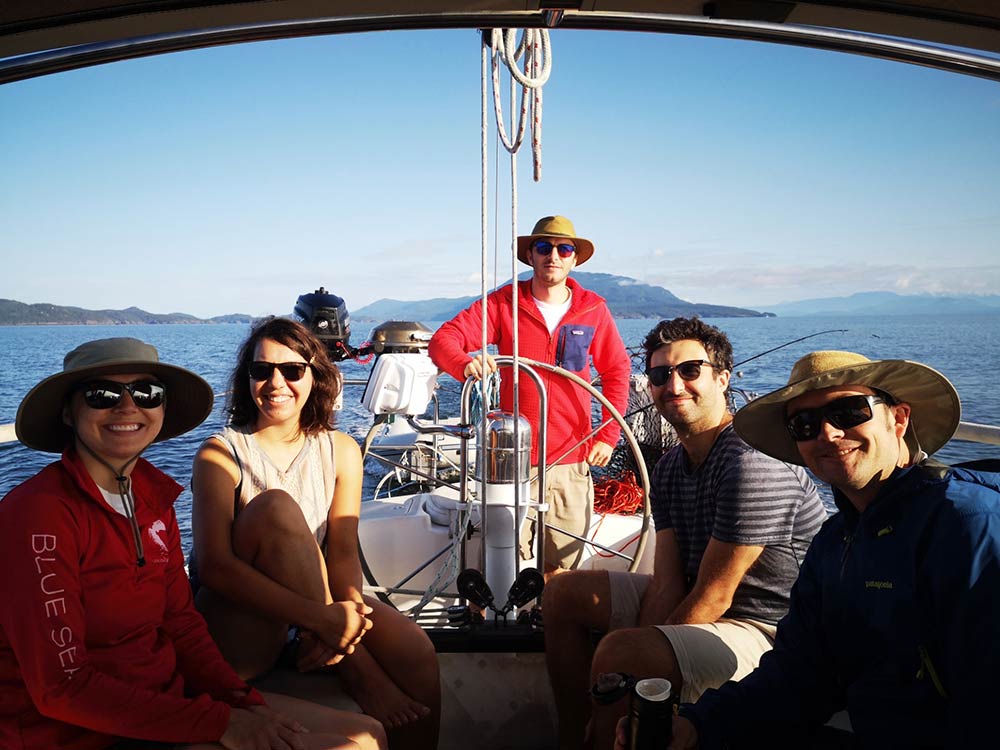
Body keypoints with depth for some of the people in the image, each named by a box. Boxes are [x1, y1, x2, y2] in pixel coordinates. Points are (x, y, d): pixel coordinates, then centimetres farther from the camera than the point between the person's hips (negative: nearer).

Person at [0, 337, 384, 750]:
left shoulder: (154, 497, 5)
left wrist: (244, 702, -10)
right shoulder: (38, 513, -17)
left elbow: (181, 624, 6)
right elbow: (61, 688, -20)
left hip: (166, 698, 7)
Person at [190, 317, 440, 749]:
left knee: (414, 653, -25)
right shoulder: (221, 453, -8)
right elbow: (213, 565, -20)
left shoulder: (340, 451, 5)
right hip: (234, 635, -3)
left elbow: (343, 552, -4)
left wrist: (345, 610, -27)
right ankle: (358, 673, -22)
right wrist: (318, 617, -29)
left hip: (316, 613, 4)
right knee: (276, 506, -29)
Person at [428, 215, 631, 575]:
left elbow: (617, 371, 14)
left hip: (572, 462, 2)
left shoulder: (594, 309, 4)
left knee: (562, 572, 9)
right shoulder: (503, 303, -1)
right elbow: (442, 340, -8)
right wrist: (465, 364, -30)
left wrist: (608, 435, 6)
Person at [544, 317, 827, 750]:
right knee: (564, 594, 11)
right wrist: (643, 640, -16)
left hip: (764, 629, -9)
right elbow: (667, 584, -2)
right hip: (692, 600, 10)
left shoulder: (752, 463, -24)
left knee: (616, 652, -32)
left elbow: (713, 596, -22)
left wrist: (640, 653, -16)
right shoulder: (669, 469, 5)